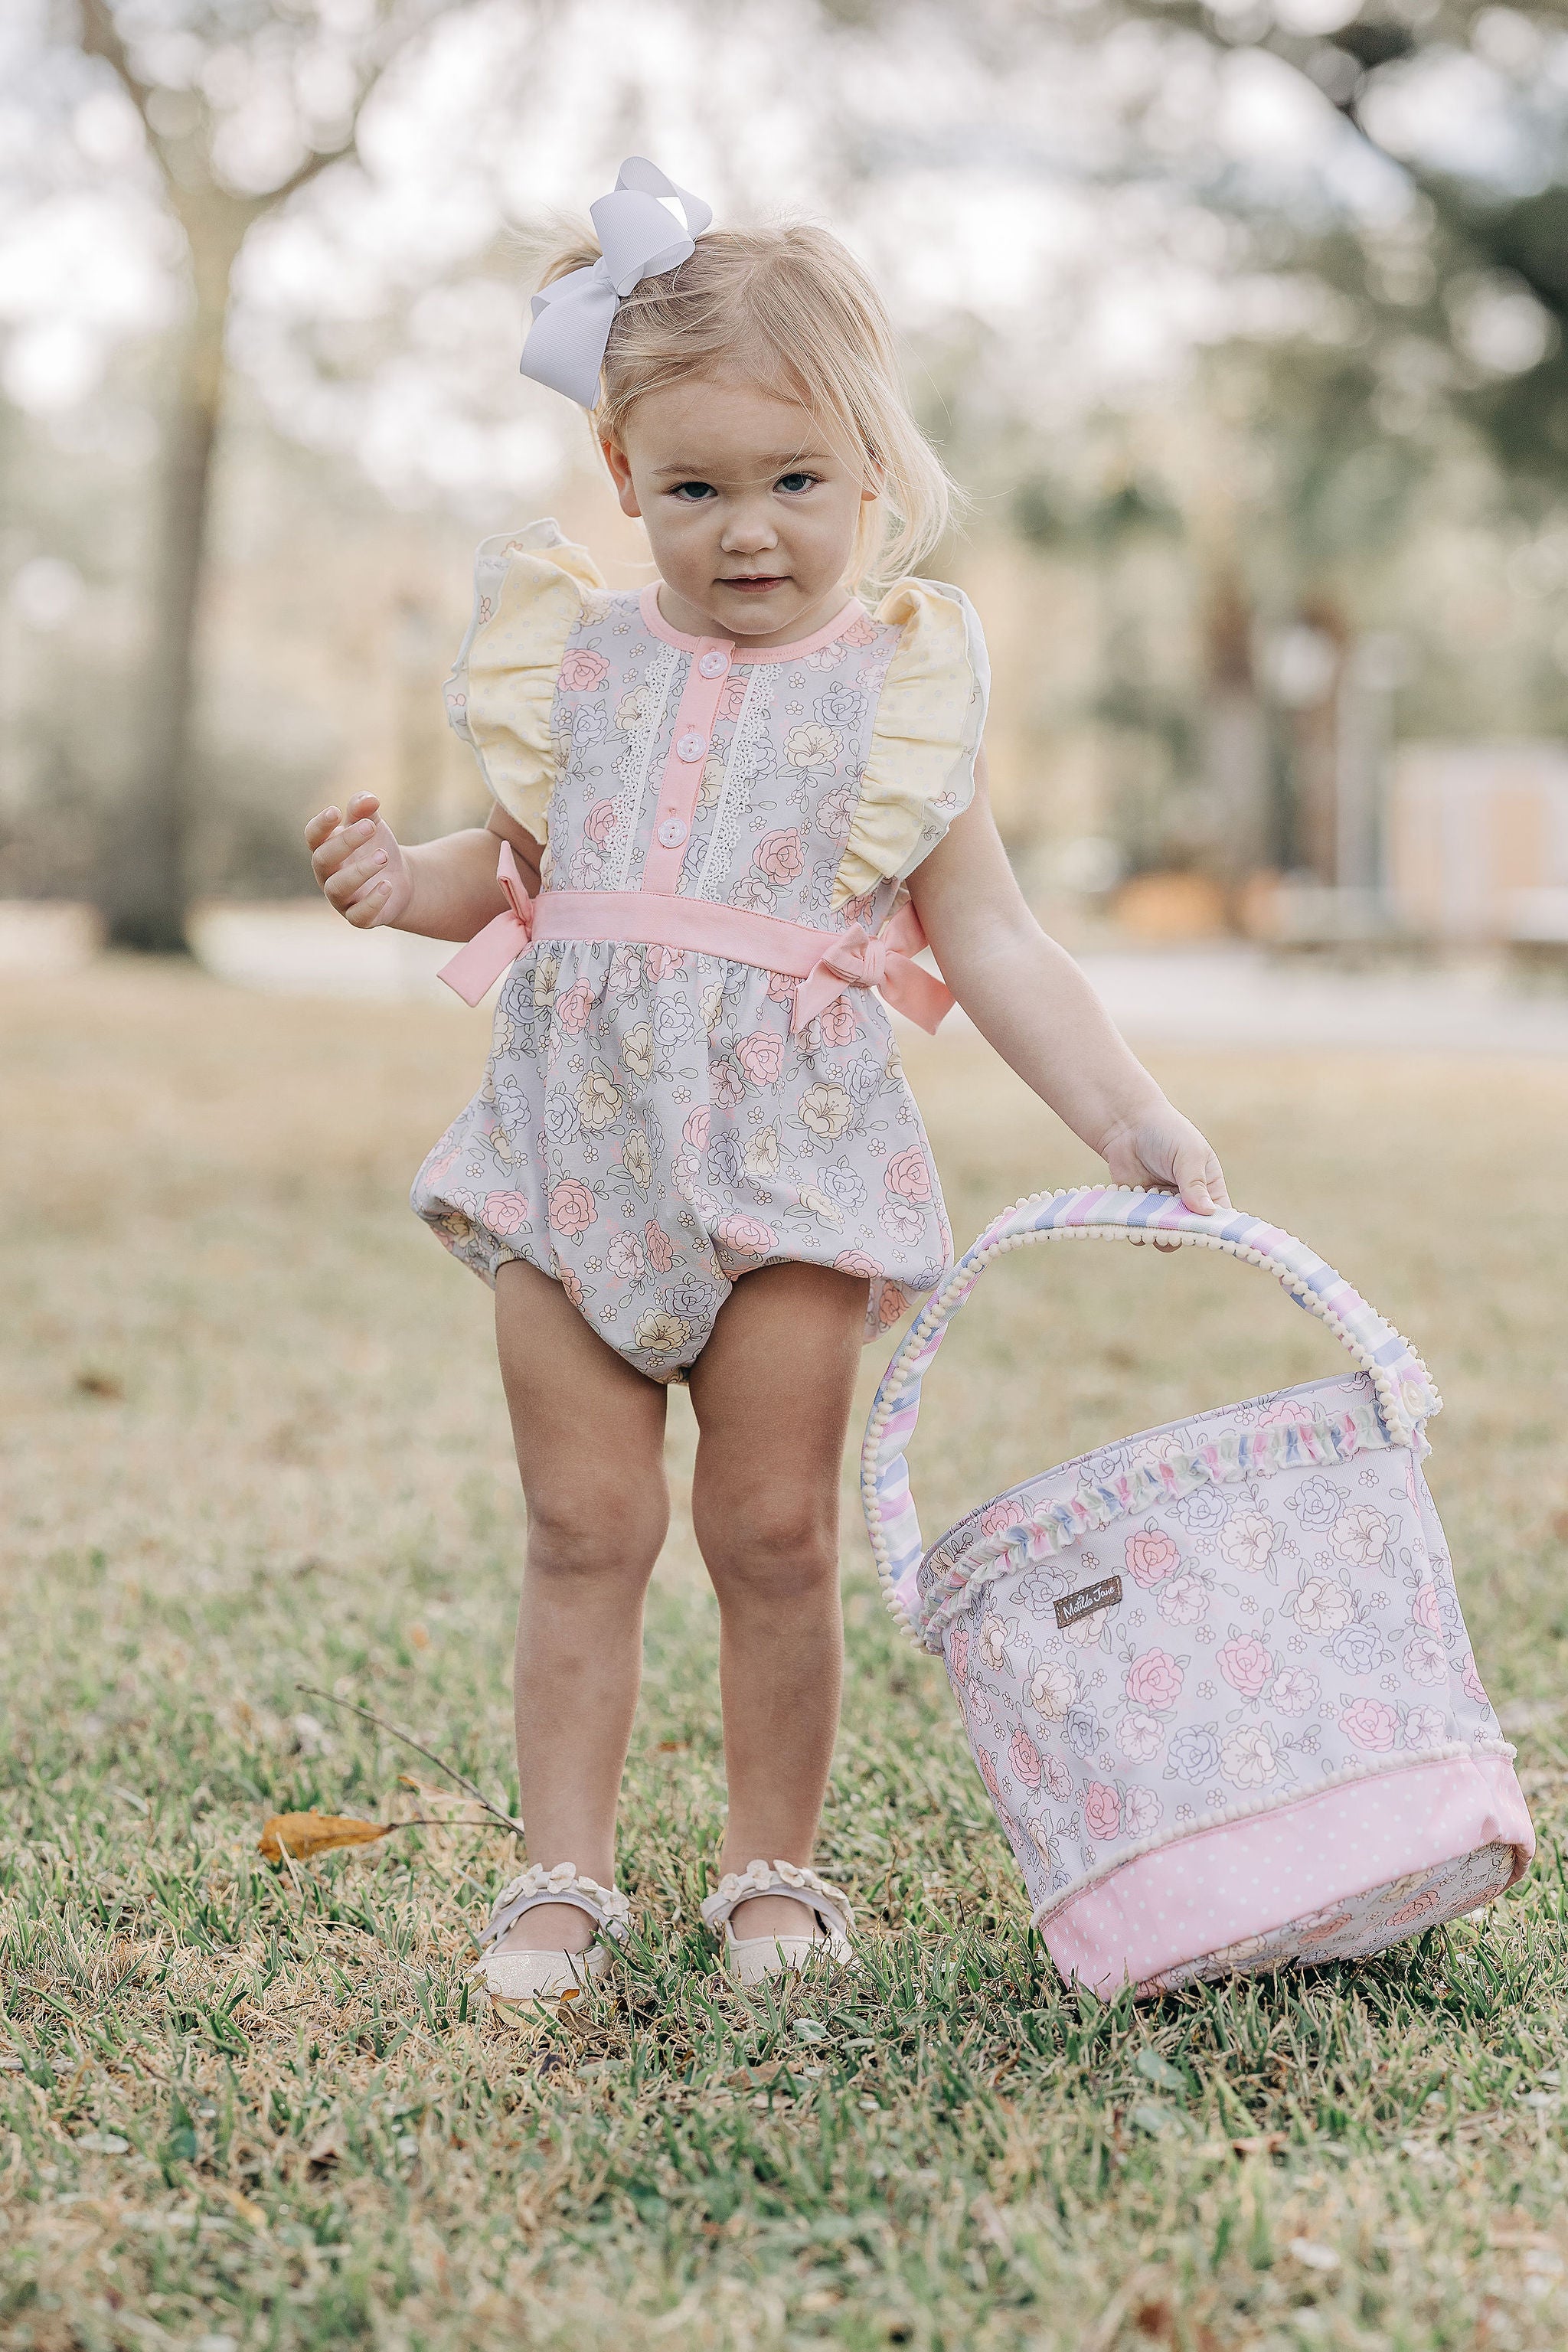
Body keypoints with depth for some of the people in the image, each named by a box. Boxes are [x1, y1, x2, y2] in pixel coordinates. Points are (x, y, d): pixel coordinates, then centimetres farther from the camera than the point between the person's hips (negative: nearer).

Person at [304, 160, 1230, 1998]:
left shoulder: (898, 690, 3)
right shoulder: (575, 659, 9)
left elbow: (990, 940, 4)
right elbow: (517, 864, 19)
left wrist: (1124, 1116, -5)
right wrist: (406, 880, -3)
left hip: (790, 1144, -2)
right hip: (579, 1134, 2)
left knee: (775, 1532, 3)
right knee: (584, 1527, 5)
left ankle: (774, 1869, 20)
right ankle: (564, 1870, 16)